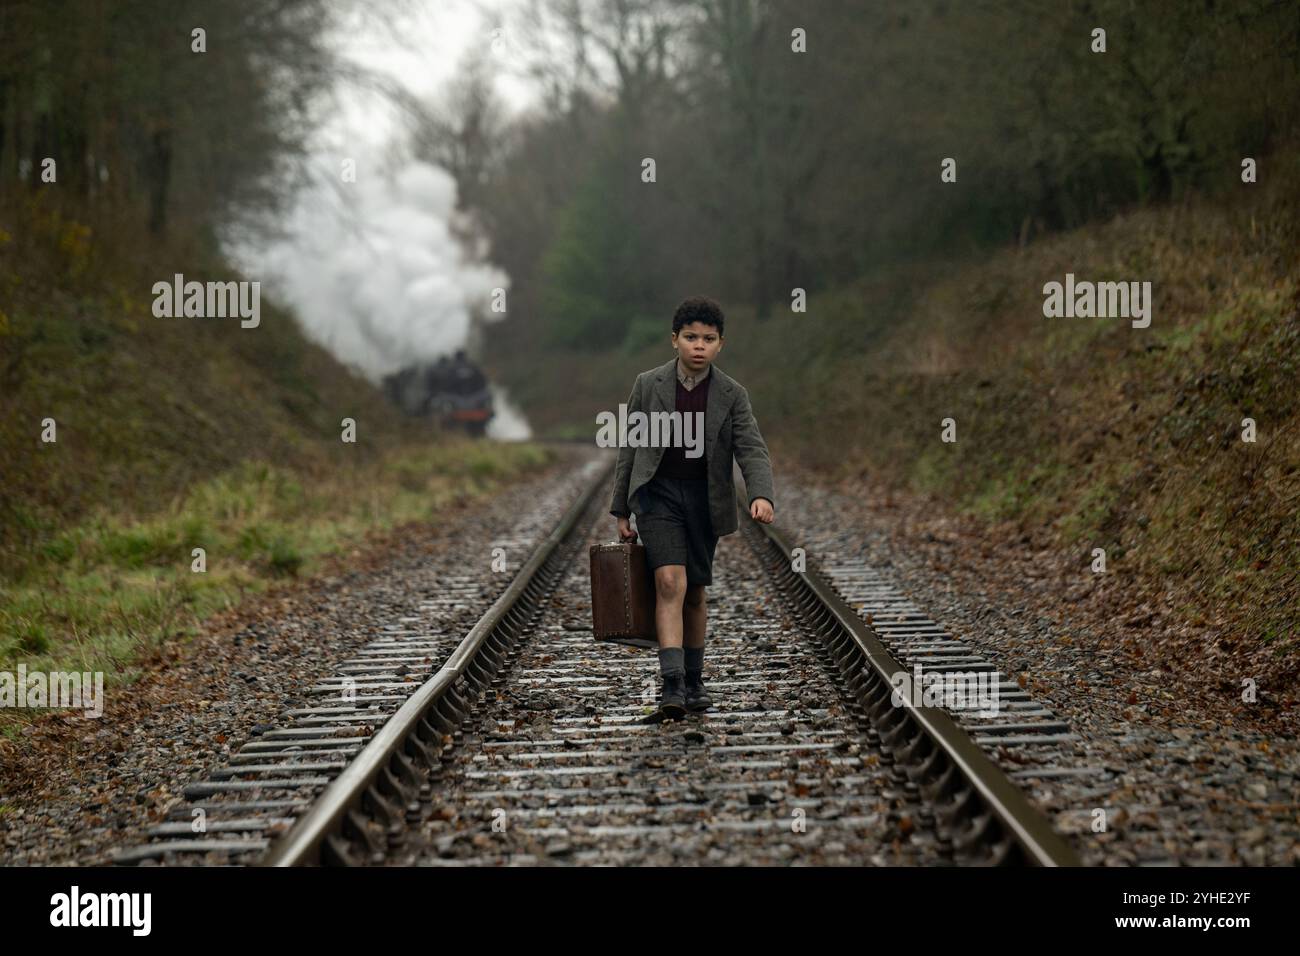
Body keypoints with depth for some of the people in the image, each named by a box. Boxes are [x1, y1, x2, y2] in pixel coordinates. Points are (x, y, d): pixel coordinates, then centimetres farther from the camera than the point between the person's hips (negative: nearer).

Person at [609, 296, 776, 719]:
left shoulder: (732, 394, 0)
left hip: (704, 500, 2)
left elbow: (752, 450, -8)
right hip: (658, 494, -2)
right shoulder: (648, 385, -2)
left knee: (695, 593, 12)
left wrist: (761, 495, -27)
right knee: (670, 583, -18)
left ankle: (693, 680, 27)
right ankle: (672, 685, -23)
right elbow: (629, 449, 4)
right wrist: (621, 511, 5)